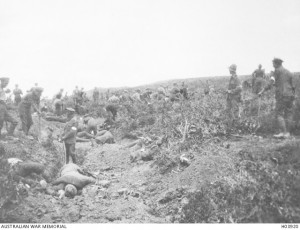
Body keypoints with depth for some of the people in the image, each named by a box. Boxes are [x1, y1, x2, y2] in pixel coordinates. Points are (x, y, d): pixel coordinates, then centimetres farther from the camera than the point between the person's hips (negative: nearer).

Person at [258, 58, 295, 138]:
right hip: (290, 95, 6)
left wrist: (262, 92, -8)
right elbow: (293, 86, 13)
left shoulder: (277, 71, -2)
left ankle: (282, 132, -13)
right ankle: (287, 133, 6)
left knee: (279, 114, -4)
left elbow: (270, 84, -10)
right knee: (288, 114, 7)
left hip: (281, 96, -6)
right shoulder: (289, 73, 16)